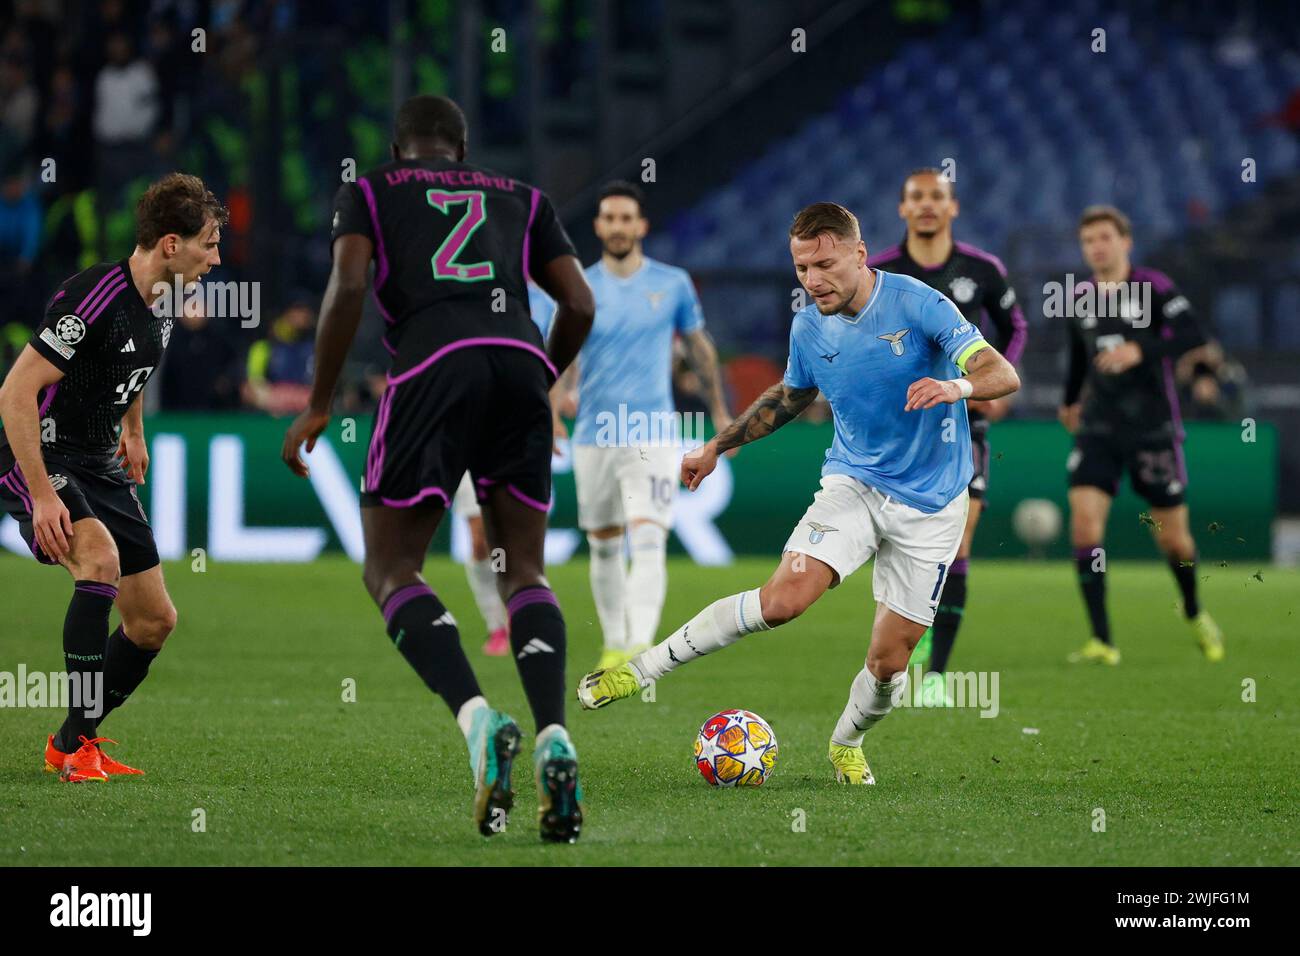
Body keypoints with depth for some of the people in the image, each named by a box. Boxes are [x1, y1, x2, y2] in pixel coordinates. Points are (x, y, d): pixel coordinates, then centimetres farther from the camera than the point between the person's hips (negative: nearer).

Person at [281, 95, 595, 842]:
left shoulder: (370, 192, 21)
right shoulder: (523, 200, 28)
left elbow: (348, 286, 3)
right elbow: (580, 305, 16)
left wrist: (319, 406, 9)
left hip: (433, 363, -3)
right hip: (520, 360, 3)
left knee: (392, 570, 5)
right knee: (524, 571, 11)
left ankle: (479, 720, -20)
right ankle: (555, 737, -14)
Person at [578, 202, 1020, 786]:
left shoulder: (917, 304, -16)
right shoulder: (808, 329, -1)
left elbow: (1003, 374, -20)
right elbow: (790, 396, 21)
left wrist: (955, 386, -42)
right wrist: (719, 446, 24)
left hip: (931, 504, -2)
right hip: (854, 482, 2)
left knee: (889, 662, -1)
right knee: (782, 598, -23)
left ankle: (846, 744, 31)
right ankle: (639, 671, -12)